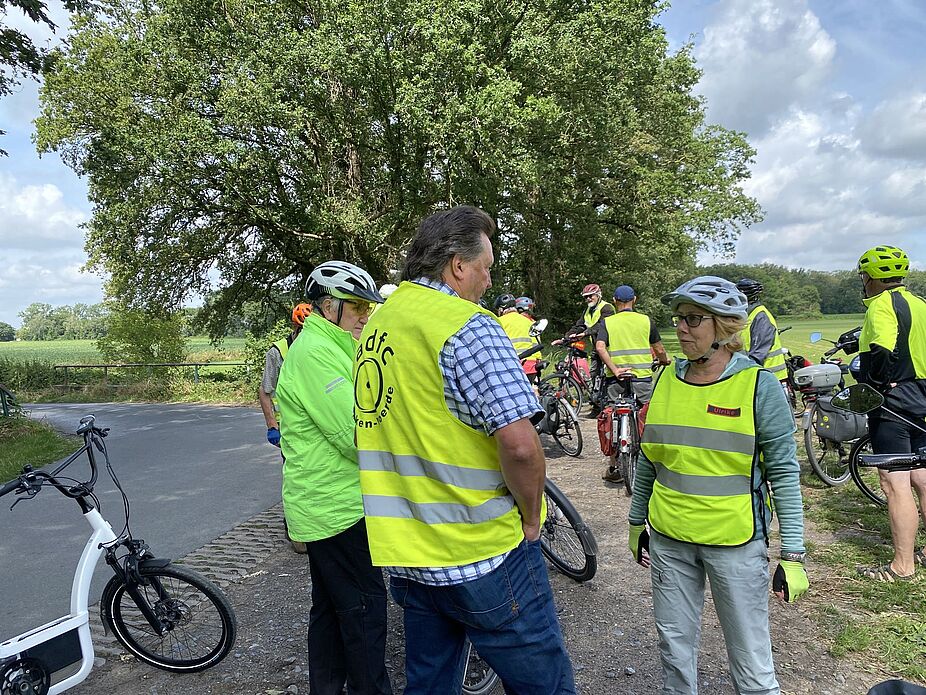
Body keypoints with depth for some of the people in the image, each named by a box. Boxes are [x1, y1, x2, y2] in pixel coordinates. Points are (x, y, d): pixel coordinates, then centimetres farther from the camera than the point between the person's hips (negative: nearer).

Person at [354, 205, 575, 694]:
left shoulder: (376, 324, 8)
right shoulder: (467, 325, -18)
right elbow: (519, 443, -27)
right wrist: (530, 517, -9)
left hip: (403, 555, 8)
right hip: (481, 557, -7)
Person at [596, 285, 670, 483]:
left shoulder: (606, 322, 3)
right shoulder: (646, 320, 5)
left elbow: (600, 347, -13)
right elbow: (659, 350, 8)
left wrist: (614, 369, -14)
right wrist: (665, 361, 28)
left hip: (616, 380, 1)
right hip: (642, 378, 0)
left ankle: (614, 468, 17)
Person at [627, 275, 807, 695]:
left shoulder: (759, 386, -10)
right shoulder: (667, 381, 2)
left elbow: (784, 474, -8)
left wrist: (792, 554, -9)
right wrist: (637, 522, 15)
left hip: (736, 543, -3)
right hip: (669, 539, 4)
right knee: (673, 647, 17)